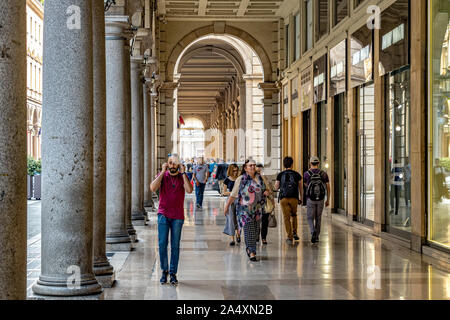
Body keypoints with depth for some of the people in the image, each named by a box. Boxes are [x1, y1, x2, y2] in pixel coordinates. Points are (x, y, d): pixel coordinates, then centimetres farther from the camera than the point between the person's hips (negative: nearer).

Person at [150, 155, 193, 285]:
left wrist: (183, 173, -14)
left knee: (175, 246, 2)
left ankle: (173, 273, 10)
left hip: (177, 216, 0)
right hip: (163, 214, 0)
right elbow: (153, 188, -15)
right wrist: (163, 172, -14)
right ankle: (164, 271, 12)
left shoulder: (182, 177, 4)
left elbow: (189, 190, -14)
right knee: (162, 244, -3)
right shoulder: (162, 175, 3)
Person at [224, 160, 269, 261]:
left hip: (257, 209, 5)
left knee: (256, 230, 6)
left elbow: (263, 190, 23)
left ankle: (249, 248, 26)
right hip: (244, 209, -5)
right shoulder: (240, 179, -2)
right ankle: (252, 252, -4)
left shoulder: (259, 178, 11)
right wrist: (227, 206, 1)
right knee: (249, 230, -10)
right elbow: (233, 195, 1)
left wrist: (266, 192, 0)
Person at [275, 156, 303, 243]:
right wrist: (301, 198, 15)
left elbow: (276, 187, 2)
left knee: (286, 217, 3)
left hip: (283, 198, -1)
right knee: (294, 215, 22)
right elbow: (300, 187, 6)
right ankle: (294, 233, 11)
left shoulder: (280, 175, 1)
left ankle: (290, 236, -1)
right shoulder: (296, 174, 2)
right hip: (294, 198, 1)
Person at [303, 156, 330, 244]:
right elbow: (328, 187, 0)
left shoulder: (306, 174, -5)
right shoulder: (324, 174, 0)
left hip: (310, 199, -2)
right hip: (321, 199, 2)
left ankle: (313, 232, -19)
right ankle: (316, 236, 20)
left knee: (310, 218, 8)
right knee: (318, 218, 17)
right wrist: (328, 200, 8)